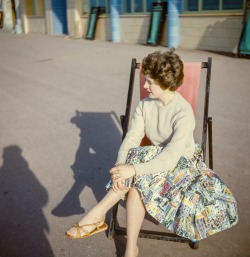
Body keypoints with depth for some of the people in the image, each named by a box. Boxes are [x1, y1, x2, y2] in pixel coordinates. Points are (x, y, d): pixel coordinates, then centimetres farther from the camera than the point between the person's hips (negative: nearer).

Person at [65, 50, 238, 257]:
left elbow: (170, 158, -33)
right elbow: (131, 139, -13)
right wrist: (119, 168, -31)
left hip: (183, 164, -5)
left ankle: (98, 213, -23)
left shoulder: (183, 113, -26)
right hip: (156, 158, 5)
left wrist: (133, 169, -41)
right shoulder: (145, 105, -8)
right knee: (136, 186, -29)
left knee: (138, 179, -33)